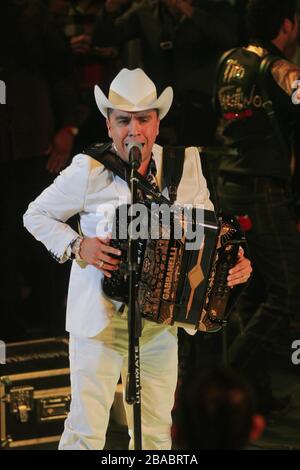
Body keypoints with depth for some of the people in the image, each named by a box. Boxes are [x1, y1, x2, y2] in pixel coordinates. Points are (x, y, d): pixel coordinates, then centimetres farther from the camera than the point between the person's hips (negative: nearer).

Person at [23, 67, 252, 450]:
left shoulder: (185, 164, -1)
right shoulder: (88, 171, -10)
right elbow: (36, 215, 2)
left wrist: (233, 262, -8)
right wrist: (77, 247, -14)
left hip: (161, 324, 3)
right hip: (99, 318, -3)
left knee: (157, 432, 13)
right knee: (86, 431, -3)